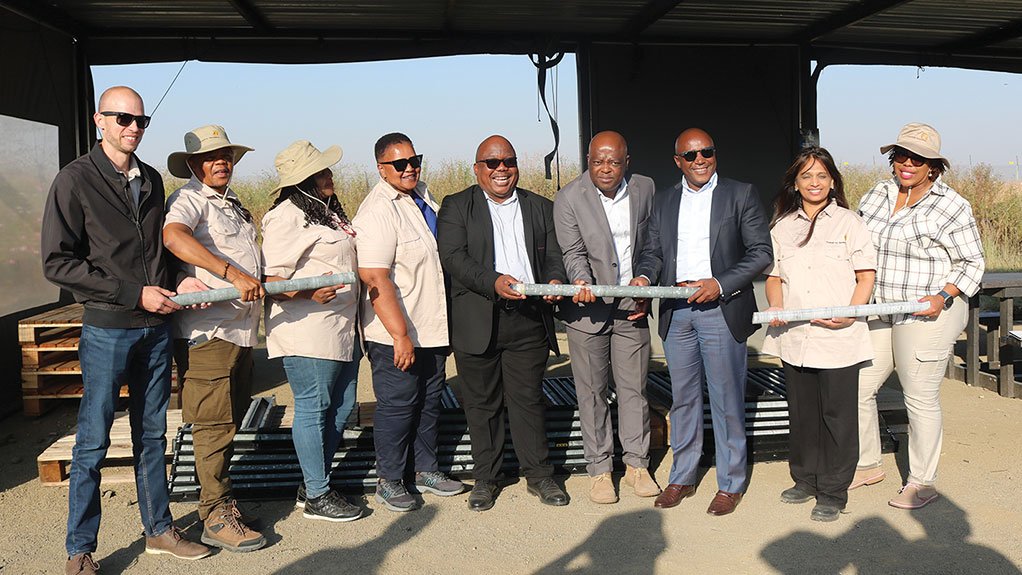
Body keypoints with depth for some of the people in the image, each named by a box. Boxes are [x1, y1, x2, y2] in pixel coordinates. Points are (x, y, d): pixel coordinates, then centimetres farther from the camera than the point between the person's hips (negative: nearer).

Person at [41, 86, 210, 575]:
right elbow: (57, 262, -12)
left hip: (156, 325, 6)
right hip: (107, 328, -5)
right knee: (92, 442, 2)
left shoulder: (151, 179, 11)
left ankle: (159, 529, 27)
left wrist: (178, 282, 1)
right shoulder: (75, 180, -7)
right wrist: (135, 293, -15)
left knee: (151, 435, 15)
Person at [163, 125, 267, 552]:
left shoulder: (233, 204, 22)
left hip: (241, 329, 9)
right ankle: (216, 519, 4)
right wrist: (234, 275, -31)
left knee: (231, 421, 14)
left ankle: (218, 497, 27)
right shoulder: (190, 198, -6)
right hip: (208, 330, -9)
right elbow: (174, 236, -28)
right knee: (215, 424, -4)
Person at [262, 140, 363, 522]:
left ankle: (313, 483, 25)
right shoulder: (286, 218, -12)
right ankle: (316, 497, 10)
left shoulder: (330, 211, 16)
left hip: (343, 329, 10)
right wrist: (310, 294, -29)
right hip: (307, 331, -9)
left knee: (341, 408, 13)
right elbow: (272, 280, -16)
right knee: (313, 409, -1)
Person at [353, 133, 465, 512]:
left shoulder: (423, 196, 10)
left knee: (429, 402, 17)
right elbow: (374, 278, -24)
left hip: (433, 328, 8)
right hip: (396, 336, -8)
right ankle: (389, 481, 18)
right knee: (397, 406, 2)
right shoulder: (378, 212, -18)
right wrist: (400, 335, -25)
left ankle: (425, 471, 32)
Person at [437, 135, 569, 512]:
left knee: (528, 399, 6)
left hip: (529, 319, 2)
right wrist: (493, 282, -24)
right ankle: (485, 479, 21)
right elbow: (453, 257, -9)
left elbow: (554, 255, 11)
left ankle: (538, 474, 19)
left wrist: (555, 280, -12)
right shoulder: (456, 207, 4)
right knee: (481, 402, 8)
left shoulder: (540, 207, 14)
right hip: (477, 321, -1)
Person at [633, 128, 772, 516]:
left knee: (726, 400, 3)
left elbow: (762, 252, -4)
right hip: (675, 312, 4)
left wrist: (719, 284, -15)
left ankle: (730, 483, 16)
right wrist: (644, 276, -7)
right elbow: (653, 250, 15)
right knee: (682, 397, 12)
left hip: (722, 309, -4)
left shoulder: (741, 195, 1)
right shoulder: (663, 201, 13)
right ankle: (682, 477, 24)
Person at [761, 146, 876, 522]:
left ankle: (833, 493, 11)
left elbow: (866, 275, 0)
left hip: (838, 338, -3)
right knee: (801, 412, 12)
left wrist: (851, 312, -15)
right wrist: (776, 306, -4)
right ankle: (805, 480, 28)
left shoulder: (848, 222, 3)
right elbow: (773, 276, 16)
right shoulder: (782, 227, 12)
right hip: (794, 337, 4)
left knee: (837, 414, 0)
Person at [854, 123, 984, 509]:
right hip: (878, 314, 6)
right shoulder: (877, 196, 9)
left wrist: (943, 297, -18)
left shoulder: (951, 206, -7)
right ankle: (867, 466, 27)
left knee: (921, 399, 2)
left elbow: (972, 264, -3)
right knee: (858, 388, 8)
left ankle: (923, 483, 18)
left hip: (926, 316, -6)